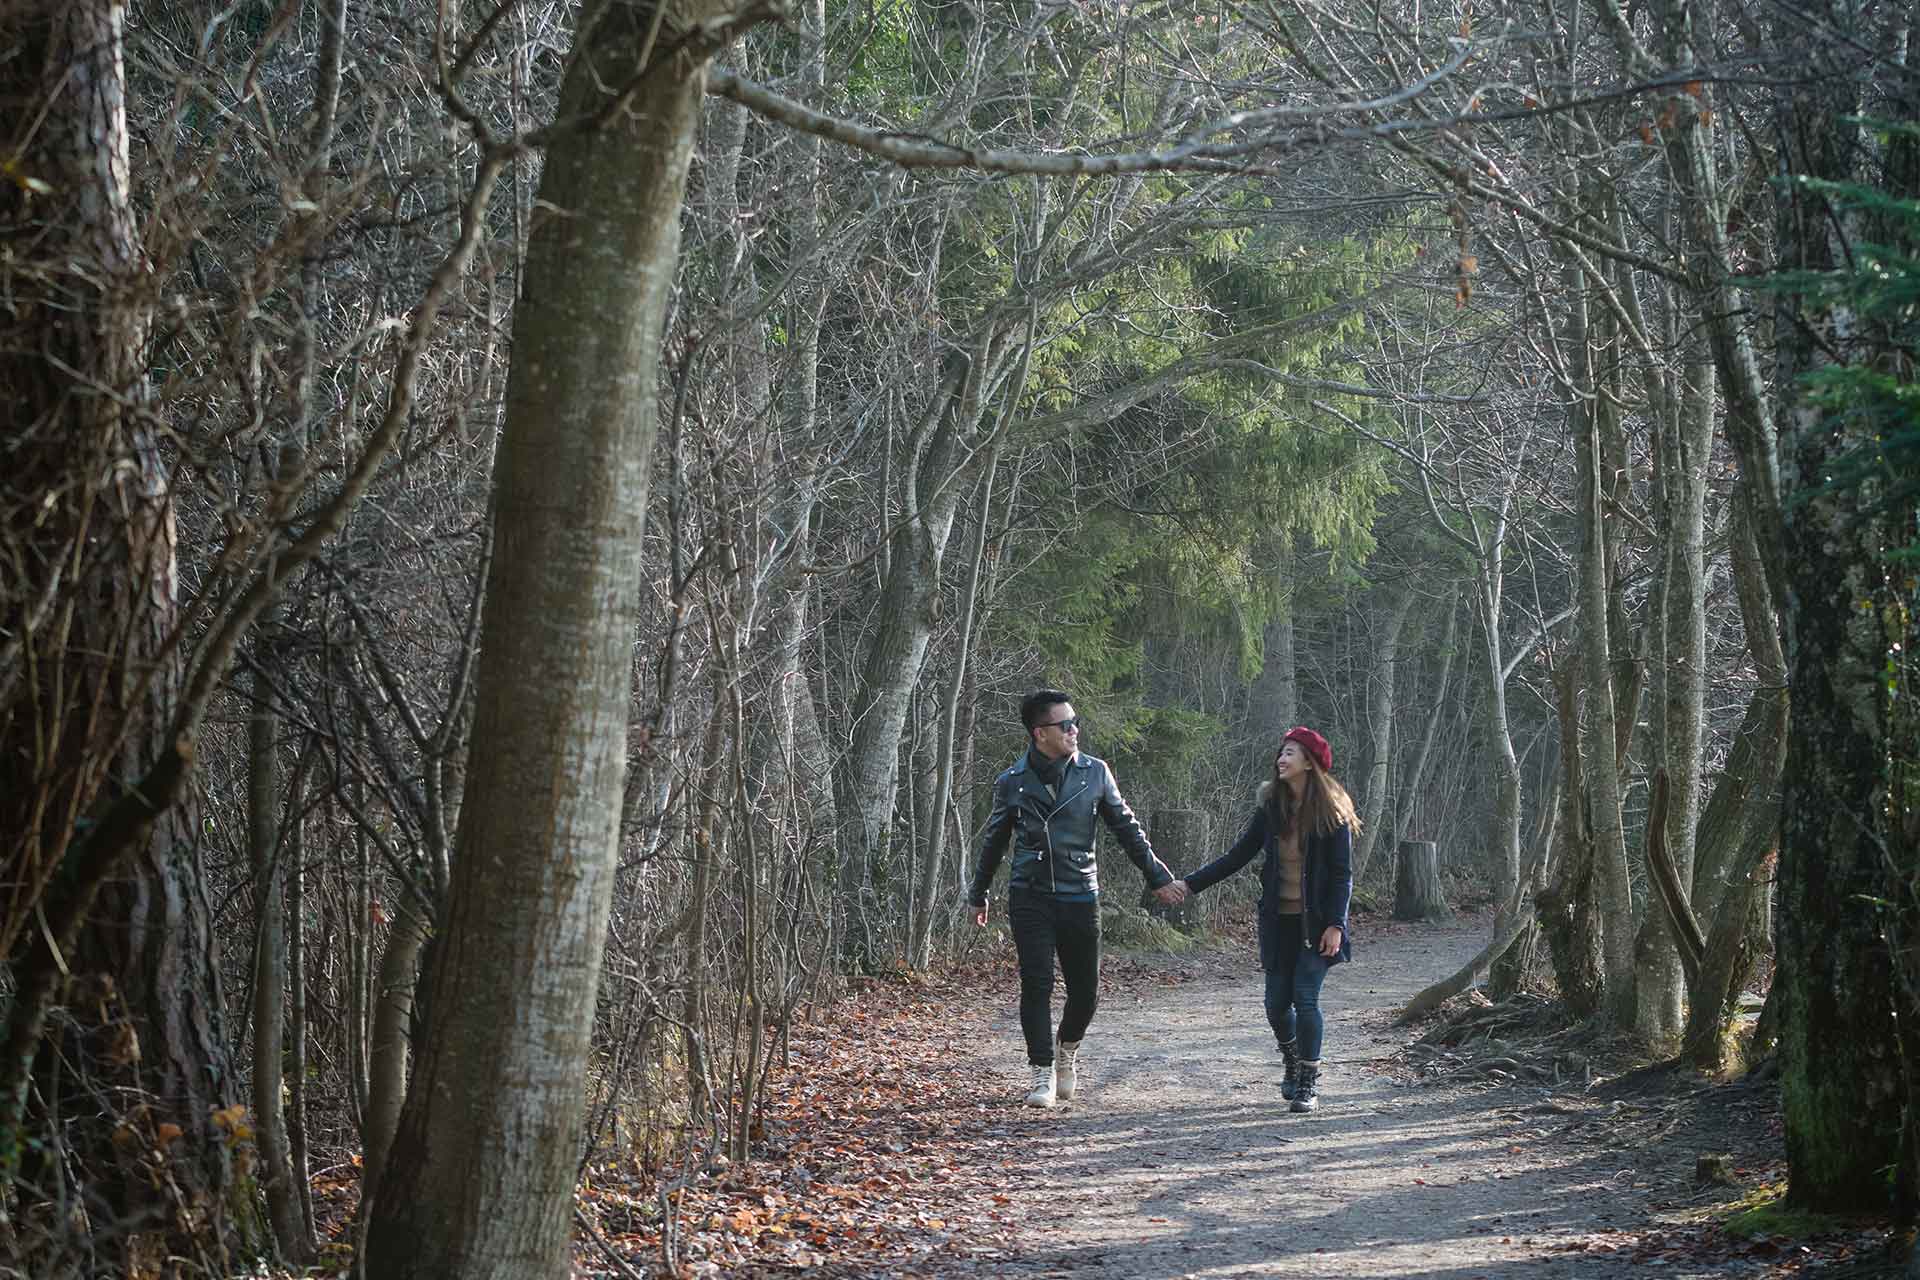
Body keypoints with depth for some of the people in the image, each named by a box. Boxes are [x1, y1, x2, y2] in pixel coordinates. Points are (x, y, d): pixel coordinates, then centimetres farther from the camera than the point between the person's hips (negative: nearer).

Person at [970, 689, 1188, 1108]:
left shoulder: (1094, 773, 2)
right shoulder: (1012, 782, 0)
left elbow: (1126, 828, 10)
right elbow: (994, 841, 14)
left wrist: (1158, 877, 9)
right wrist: (978, 895, 22)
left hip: (1080, 897, 1)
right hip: (1030, 898, -1)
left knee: (1085, 990, 4)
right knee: (1036, 986, -6)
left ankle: (1067, 1049, 32)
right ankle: (1043, 1071, 3)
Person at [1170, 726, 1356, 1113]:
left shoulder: (1331, 812, -7)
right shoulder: (1271, 806, 4)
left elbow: (1342, 874, -7)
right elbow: (1238, 856, 7)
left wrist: (1335, 924, -15)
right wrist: (1190, 884, 1)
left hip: (1315, 922, -4)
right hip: (1279, 921, 4)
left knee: (1305, 998, -11)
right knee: (1277, 1003, 6)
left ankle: (1308, 1082, 1)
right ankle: (1293, 1064, 33)